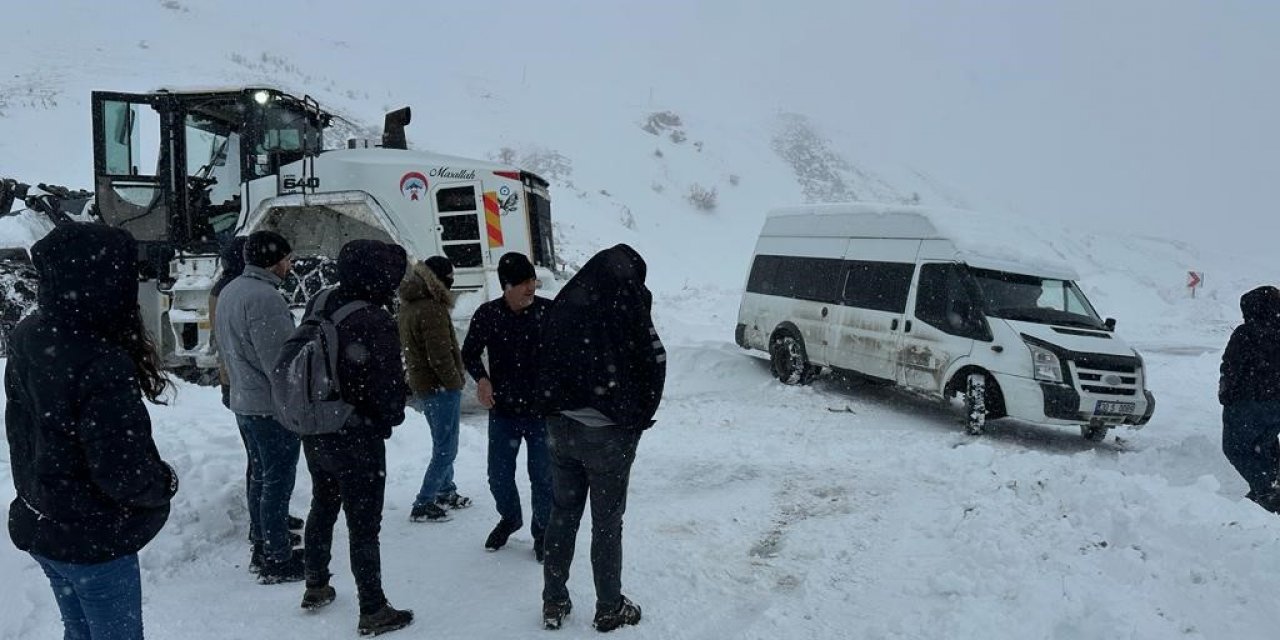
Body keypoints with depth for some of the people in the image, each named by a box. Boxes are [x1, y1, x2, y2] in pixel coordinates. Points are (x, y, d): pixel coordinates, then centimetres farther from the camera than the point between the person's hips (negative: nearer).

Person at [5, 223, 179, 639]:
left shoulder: (26, 341, -5)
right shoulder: (102, 366, -31)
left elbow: (20, 429, 9)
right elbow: (123, 473, -26)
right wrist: (165, 483, -6)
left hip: (38, 524, 8)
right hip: (94, 541, -8)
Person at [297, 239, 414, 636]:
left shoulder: (317, 306, -4)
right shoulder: (377, 324, -25)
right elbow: (390, 388, -18)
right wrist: (392, 418, 2)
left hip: (314, 433, 7)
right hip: (357, 439, -7)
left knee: (322, 507, 24)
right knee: (363, 525, 4)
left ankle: (316, 587, 40)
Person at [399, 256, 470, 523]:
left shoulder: (407, 305, 9)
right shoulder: (432, 309, -21)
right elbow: (440, 355, -24)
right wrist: (455, 381, -12)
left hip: (421, 384, 10)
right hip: (441, 387, -10)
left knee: (443, 443, 23)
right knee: (445, 448, -1)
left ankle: (446, 491, 35)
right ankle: (423, 505, 2)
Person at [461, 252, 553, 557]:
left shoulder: (549, 311, -12)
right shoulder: (487, 314, -7)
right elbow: (469, 353, 6)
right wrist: (481, 378, -13)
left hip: (541, 411, -2)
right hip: (503, 411, 2)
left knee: (542, 476, 7)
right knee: (499, 477, 13)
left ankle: (542, 530, 31)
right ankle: (510, 518, 42)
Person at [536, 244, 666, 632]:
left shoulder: (565, 300, 6)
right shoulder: (625, 300, -9)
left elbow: (544, 363, 8)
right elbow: (654, 363, -9)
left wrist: (555, 408, 12)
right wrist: (639, 418, 3)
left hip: (561, 426, 5)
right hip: (609, 431, -5)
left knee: (563, 514, 15)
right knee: (607, 522, 5)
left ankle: (554, 603, 22)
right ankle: (609, 609, 16)